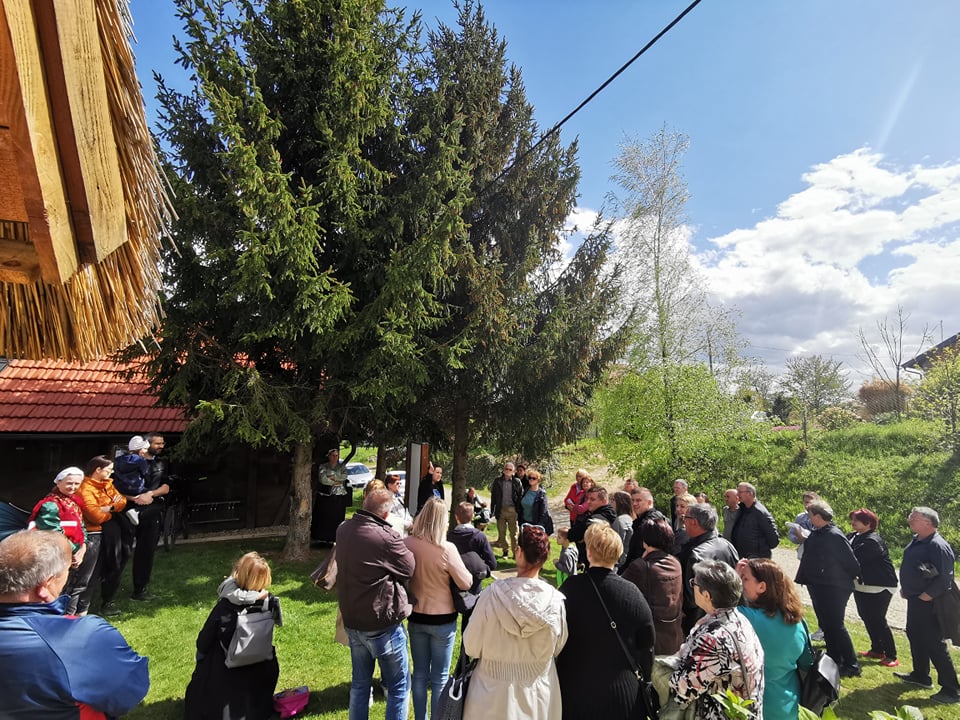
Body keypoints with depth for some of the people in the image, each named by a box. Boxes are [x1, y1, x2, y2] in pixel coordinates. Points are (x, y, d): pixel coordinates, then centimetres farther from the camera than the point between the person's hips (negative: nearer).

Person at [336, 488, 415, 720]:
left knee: (360, 681, 23)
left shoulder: (344, 529, -3)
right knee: (399, 685, 11)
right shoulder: (385, 537, -27)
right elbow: (410, 568, -15)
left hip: (351, 619, 7)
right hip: (382, 623, -7)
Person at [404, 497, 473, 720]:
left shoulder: (406, 544, -13)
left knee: (419, 674, 20)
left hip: (416, 617, 4)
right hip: (442, 619, -4)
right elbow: (466, 583, -15)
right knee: (439, 678, 13)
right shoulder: (447, 549, -24)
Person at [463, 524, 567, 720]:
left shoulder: (492, 594, -24)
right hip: (539, 692, 2)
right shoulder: (555, 600, -19)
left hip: (494, 690, -1)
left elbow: (471, 648, -14)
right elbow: (558, 648, -3)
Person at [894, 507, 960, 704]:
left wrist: (927, 595, -21)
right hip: (914, 599, 10)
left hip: (929, 603, -10)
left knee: (935, 645, -3)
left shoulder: (938, 546, -22)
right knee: (914, 636, 21)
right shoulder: (917, 541, 7)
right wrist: (905, 588, 14)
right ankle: (920, 675, 36)